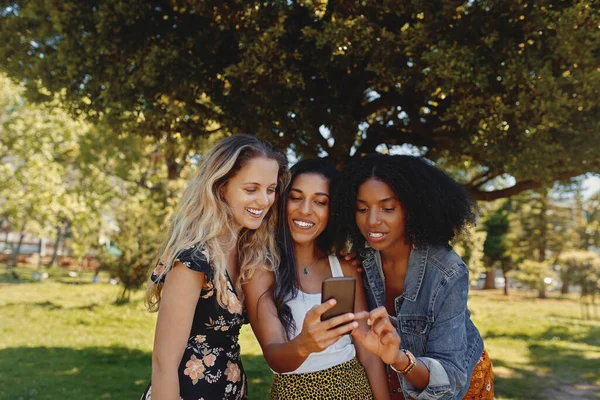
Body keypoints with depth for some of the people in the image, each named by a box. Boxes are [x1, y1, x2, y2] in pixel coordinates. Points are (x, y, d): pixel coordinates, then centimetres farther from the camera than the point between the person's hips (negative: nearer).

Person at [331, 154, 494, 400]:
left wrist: (400, 359, -48)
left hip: (458, 378, -3)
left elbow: (450, 377, -31)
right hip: (399, 379, 4)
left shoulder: (447, 273, -31)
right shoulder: (362, 260, -18)